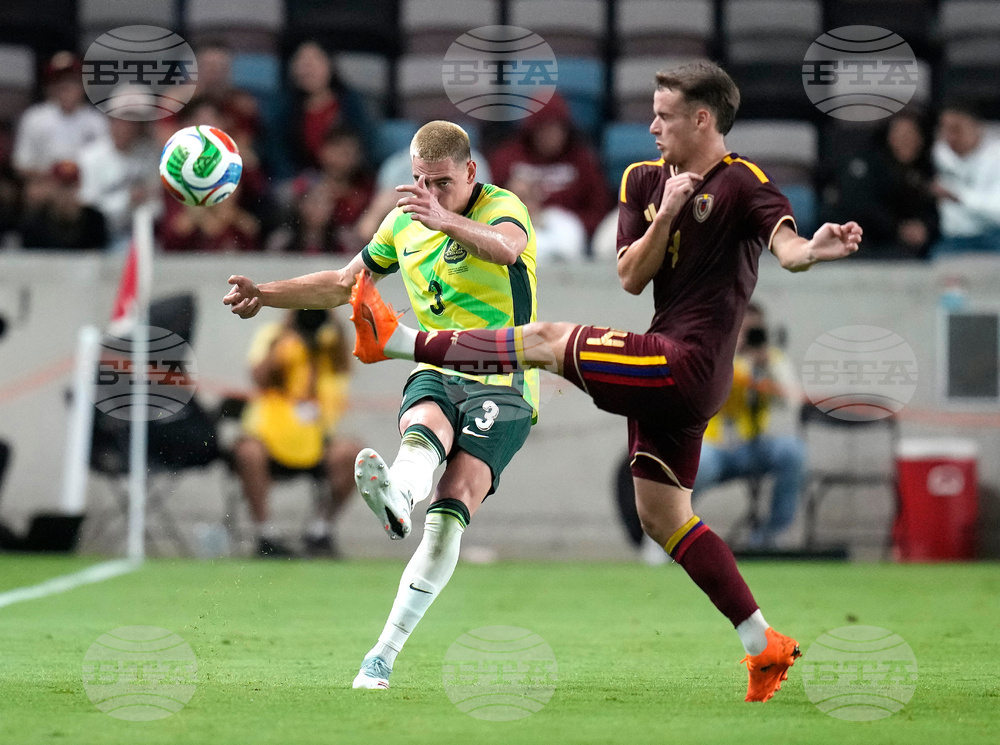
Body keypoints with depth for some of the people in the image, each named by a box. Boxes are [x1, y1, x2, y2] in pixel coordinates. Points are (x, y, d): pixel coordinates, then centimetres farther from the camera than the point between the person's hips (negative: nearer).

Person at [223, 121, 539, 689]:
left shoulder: (503, 207, -7)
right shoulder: (404, 222, 12)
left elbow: (506, 246, -33)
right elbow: (344, 284, 25)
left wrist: (446, 219, -51)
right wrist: (265, 295, 14)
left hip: (503, 385, -4)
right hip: (436, 373, 4)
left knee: (448, 519, -20)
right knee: (424, 430, -35)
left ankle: (385, 653, -25)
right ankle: (396, 499, -70)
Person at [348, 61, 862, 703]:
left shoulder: (742, 183, -10)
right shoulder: (646, 180, 11)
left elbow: (787, 246, -27)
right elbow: (631, 279, 6)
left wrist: (815, 249, -50)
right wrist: (665, 215, -10)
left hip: (683, 365, -9)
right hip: (672, 371, 9)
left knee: (548, 340, -9)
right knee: (661, 515, 13)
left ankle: (397, 340, 6)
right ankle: (765, 646, 16)